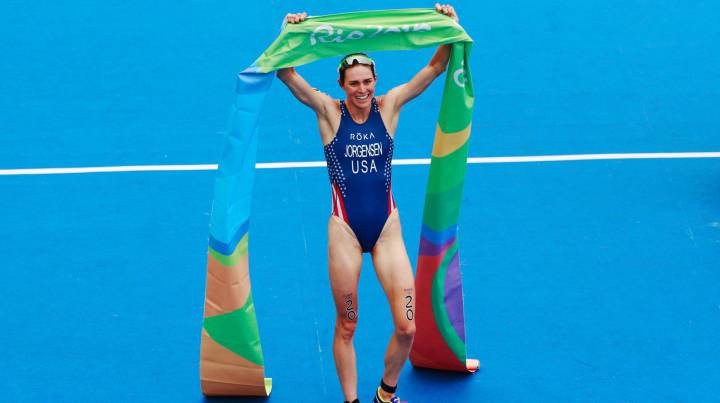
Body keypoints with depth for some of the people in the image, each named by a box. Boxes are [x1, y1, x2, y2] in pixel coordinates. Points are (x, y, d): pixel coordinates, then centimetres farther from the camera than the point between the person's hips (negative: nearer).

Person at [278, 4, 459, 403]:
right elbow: (286, 74, -16)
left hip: (387, 227, 2)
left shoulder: (389, 105, 0)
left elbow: (436, 67, -3)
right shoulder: (329, 111, -5)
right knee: (346, 326, 8)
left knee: (406, 327, -4)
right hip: (345, 229, -1)